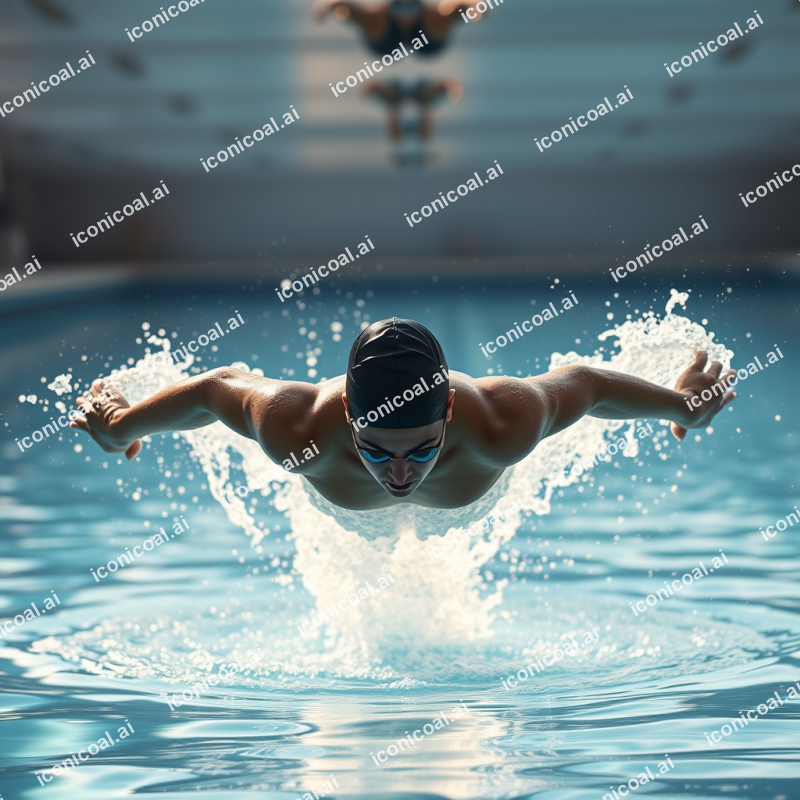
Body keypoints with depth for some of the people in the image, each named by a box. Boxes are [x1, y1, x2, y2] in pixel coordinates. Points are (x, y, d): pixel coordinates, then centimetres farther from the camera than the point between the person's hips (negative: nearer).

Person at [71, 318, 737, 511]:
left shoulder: (502, 426, -50)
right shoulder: (296, 431, -50)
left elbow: (585, 383, -29)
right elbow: (213, 388, -28)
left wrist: (685, 405, -10)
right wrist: (117, 428, -10)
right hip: (346, 518, 0)